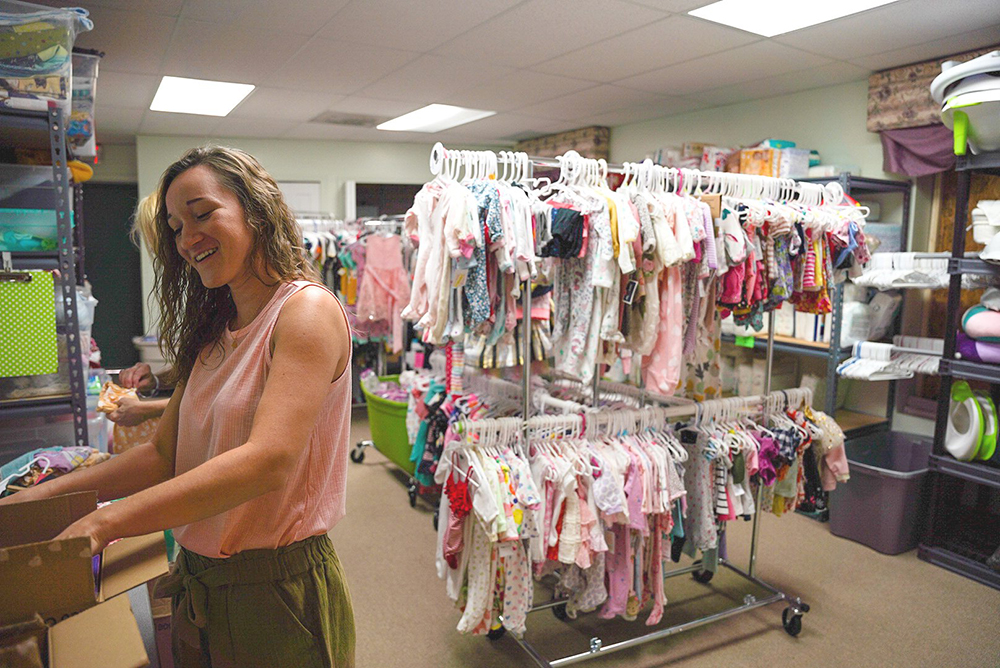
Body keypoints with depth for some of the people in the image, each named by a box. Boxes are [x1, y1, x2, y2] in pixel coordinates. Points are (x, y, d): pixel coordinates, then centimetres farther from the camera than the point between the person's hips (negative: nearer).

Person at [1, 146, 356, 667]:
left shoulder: (307, 310, -18)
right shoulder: (214, 331, 7)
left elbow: (269, 459, -28)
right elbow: (166, 453, 7)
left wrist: (106, 520, -27)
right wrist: (42, 496, -2)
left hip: (276, 589, -7)